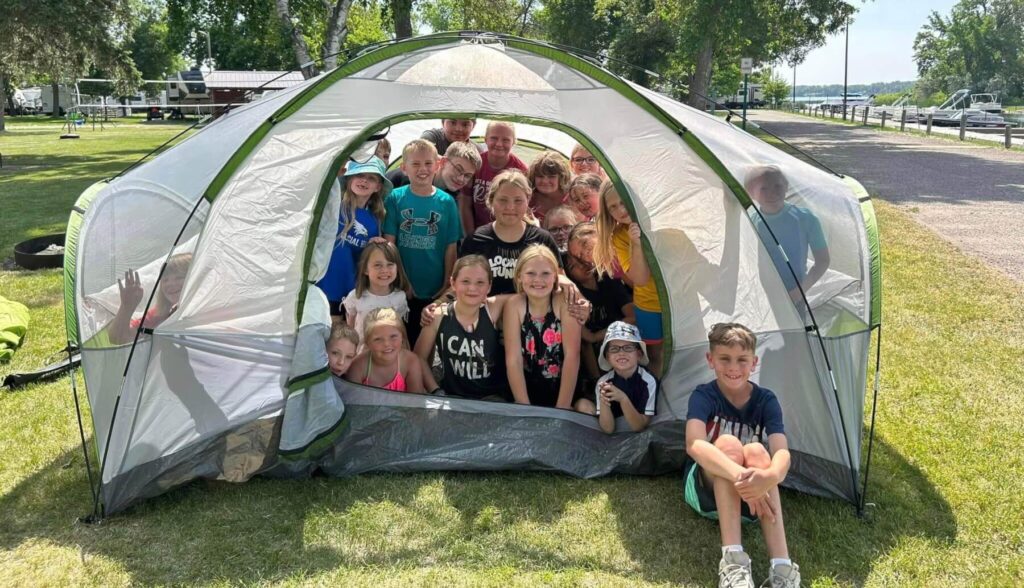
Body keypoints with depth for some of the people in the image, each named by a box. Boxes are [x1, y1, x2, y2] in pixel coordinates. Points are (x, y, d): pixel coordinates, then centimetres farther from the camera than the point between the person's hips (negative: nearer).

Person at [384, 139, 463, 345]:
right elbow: (389, 243, -4)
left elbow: (451, 247, -1)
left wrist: (447, 285, -4)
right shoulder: (395, 198, -4)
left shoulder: (446, 202, -2)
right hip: (403, 289, -1)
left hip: (435, 291, 1)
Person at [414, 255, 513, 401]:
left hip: (493, 396, 0)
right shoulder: (438, 316, -6)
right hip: (452, 396, 0)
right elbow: (419, 359, 3)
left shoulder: (493, 310, -8)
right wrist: (437, 393, -4)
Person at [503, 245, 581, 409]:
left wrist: (562, 408, -19)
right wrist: (525, 408, -17)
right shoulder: (514, 305, -8)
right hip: (528, 391, 0)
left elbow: (572, 355, -14)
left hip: (564, 388, 0)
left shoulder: (564, 302, -10)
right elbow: (513, 360, -11)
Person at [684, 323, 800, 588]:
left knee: (756, 451, -32)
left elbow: (782, 452, -26)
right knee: (728, 444, -33)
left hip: (752, 499, 2)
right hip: (706, 492, -1)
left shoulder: (766, 400, -9)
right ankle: (733, 561, -41)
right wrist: (739, 476, -53)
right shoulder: (703, 396, -15)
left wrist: (769, 477, -52)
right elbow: (694, 444, -35)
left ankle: (782, 567, -41)